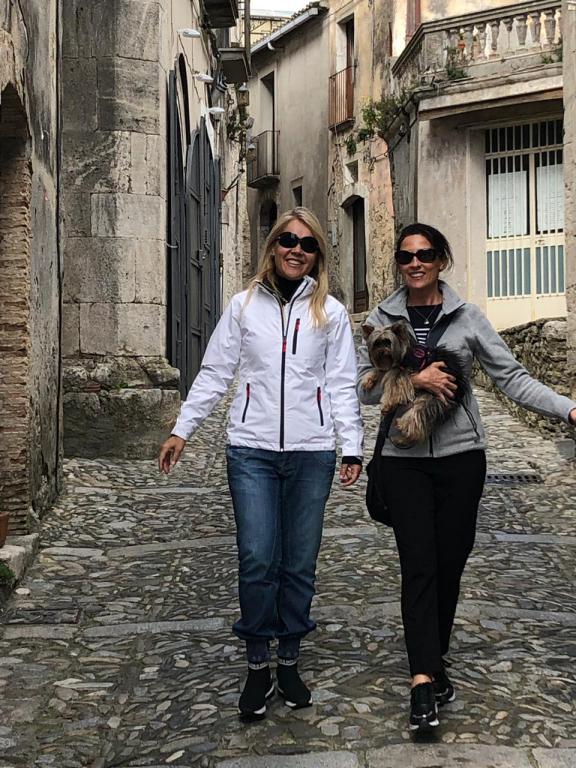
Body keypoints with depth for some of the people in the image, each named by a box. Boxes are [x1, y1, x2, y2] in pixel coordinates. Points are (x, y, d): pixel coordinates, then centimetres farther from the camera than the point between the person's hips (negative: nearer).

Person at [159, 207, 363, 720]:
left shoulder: (331, 312, 7)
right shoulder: (244, 306, 6)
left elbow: (343, 385, 5)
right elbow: (215, 373, 7)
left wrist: (352, 447, -1)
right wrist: (182, 429, 3)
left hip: (311, 452, 1)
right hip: (252, 451, -1)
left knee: (299, 563, 7)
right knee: (257, 560, -5)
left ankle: (290, 662, 22)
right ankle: (258, 666, 11)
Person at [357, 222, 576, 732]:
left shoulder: (468, 317, 3)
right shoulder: (382, 319, 4)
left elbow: (512, 378, -2)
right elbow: (363, 387, 1)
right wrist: (413, 379, -16)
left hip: (461, 456, 1)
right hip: (405, 460, -1)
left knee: (450, 564, 8)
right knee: (419, 565, -7)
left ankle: (434, 658, 27)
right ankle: (424, 679, -8)